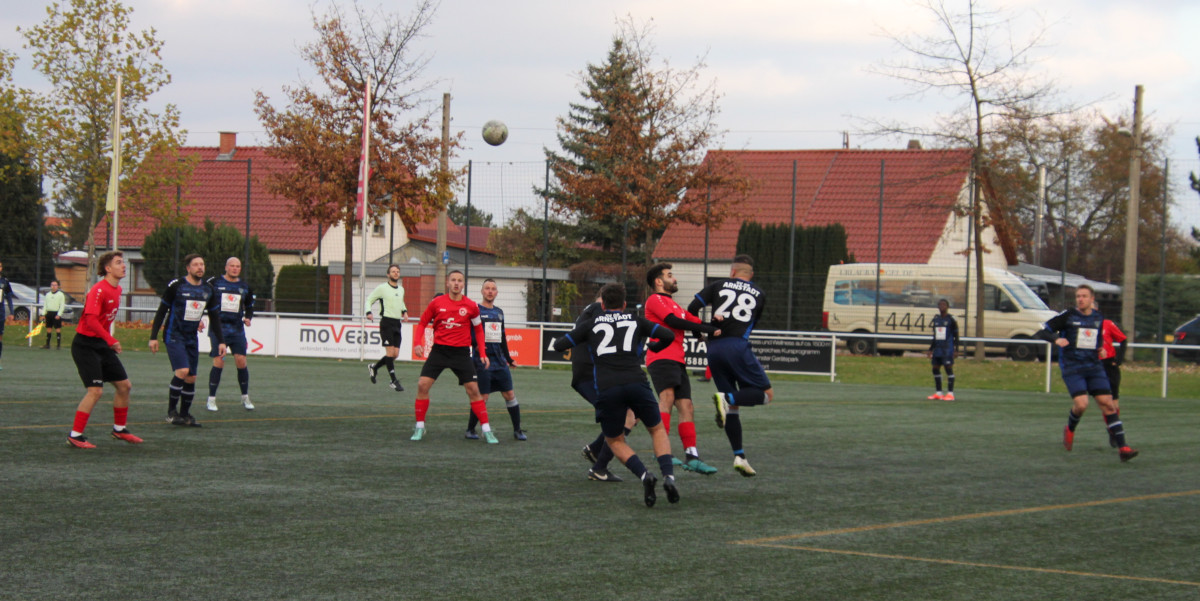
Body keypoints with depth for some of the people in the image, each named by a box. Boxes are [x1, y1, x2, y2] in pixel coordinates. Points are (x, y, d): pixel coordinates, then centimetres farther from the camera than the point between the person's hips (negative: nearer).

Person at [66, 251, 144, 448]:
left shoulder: (117, 290, 10)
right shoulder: (99, 290, -19)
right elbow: (91, 319, -29)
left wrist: (110, 342, 16)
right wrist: (111, 340, -34)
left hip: (103, 346, 9)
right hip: (85, 345, -9)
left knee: (124, 385, 10)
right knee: (95, 390, -15)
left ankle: (119, 429, 26)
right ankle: (75, 435, -7)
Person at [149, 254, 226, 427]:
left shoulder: (208, 290, 7)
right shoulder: (176, 286, -8)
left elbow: (215, 318, 15)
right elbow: (161, 312, -3)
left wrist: (221, 341, 9)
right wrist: (153, 337, -7)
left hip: (191, 338, 6)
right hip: (174, 335, -6)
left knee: (191, 378, 6)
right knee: (182, 371, -21)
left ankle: (185, 414, 19)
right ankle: (171, 412, -11)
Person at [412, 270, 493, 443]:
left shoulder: (471, 306, -3)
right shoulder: (437, 302, -2)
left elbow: (478, 329, 9)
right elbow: (423, 323, 9)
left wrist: (482, 354, 3)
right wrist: (417, 343, -5)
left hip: (461, 352, -1)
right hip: (439, 349, 1)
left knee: (473, 389, -5)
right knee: (422, 385, -10)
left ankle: (486, 430, 4)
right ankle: (419, 427, 3)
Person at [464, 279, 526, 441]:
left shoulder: (499, 312, 16)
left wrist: (508, 358, 27)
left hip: (499, 361, 6)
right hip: (483, 360, -6)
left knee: (509, 394, 4)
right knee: (482, 397, -7)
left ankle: (517, 430, 13)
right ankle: (470, 430, 8)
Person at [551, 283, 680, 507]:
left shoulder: (591, 324, 18)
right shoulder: (635, 321, 19)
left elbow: (560, 345, 16)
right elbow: (668, 336, 13)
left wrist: (555, 344, 41)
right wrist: (654, 347, 34)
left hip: (607, 389, 0)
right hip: (636, 383, 0)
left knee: (615, 440, 19)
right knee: (657, 430, 22)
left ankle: (644, 475, -7)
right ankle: (668, 475, -2)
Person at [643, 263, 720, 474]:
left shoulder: (674, 304, 33)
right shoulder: (655, 300, 2)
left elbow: (695, 323, 28)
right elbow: (673, 321, -11)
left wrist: (712, 324, 4)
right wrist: (710, 330, -11)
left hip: (677, 361, 9)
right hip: (661, 358, -9)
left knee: (686, 407, 3)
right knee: (667, 397, -26)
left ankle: (691, 456, 2)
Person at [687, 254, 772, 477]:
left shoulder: (719, 285, 15)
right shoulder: (759, 294, 16)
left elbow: (692, 309, 7)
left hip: (714, 349, 3)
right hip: (737, 346, -3)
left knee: (732, 406, 11)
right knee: (766, 393, 4)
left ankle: (739, 455, 5)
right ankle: (727, 399, -20)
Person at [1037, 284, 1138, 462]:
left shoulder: (1098, 318, 11)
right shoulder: (1068, 315, -3)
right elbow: (1043, 331, -5)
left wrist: (1100, 349, 14)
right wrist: (1056, 339, -24)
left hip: (1094, 367, 4)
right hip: (1072, 367, -4)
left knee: (1108, 404, -7)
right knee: (1081, 404, -20)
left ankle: (1122, 447, -9)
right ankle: (1070, 429, 14)